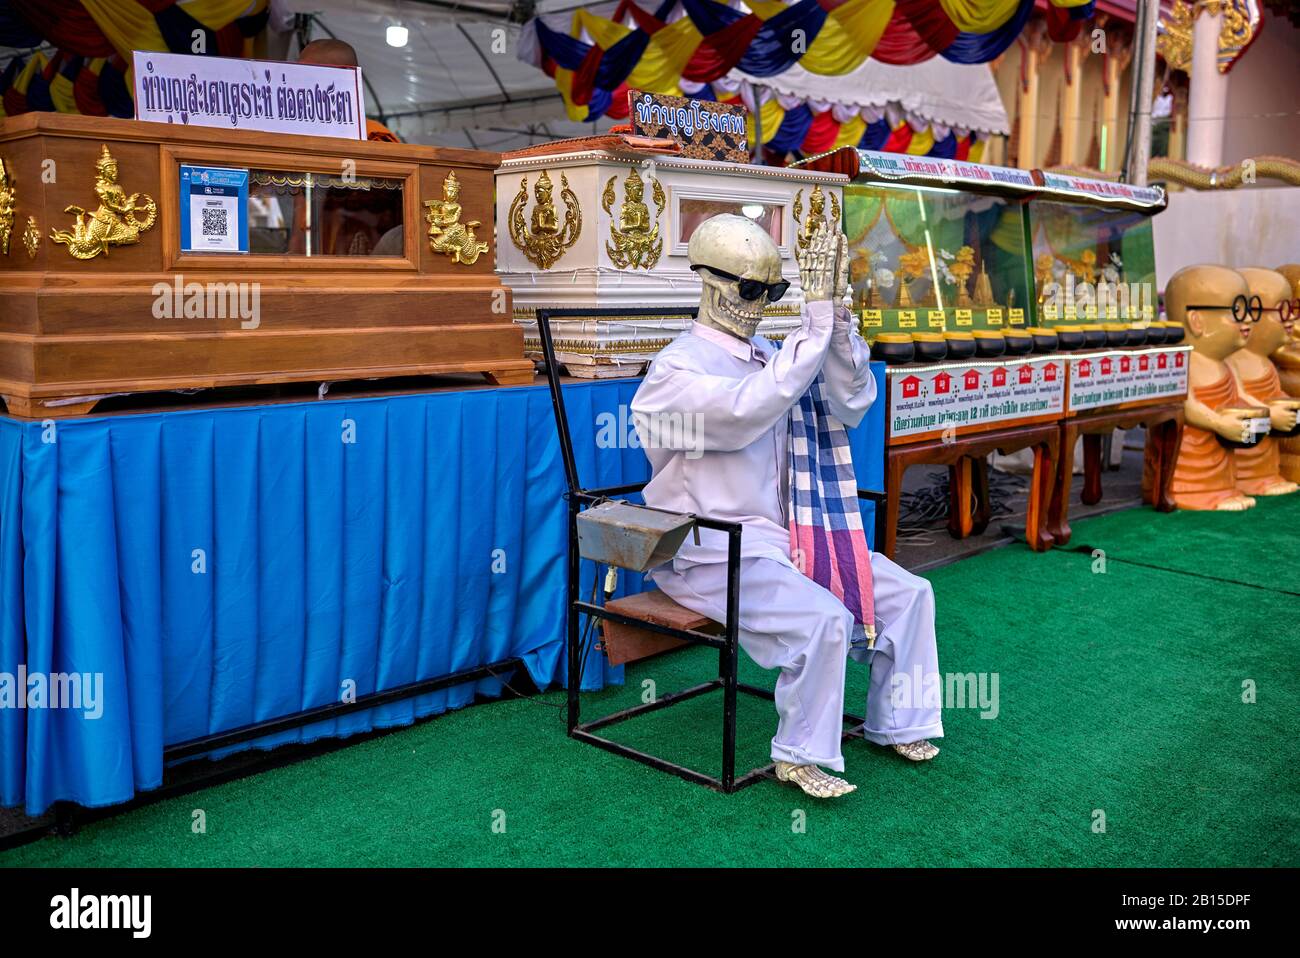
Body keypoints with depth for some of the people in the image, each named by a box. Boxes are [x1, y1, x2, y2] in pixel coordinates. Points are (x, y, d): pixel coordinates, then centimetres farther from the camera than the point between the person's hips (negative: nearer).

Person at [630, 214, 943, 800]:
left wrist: (837, 314, -13)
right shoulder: (676, 371, -11)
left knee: (908, 593, 1)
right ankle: (801, 757, -7)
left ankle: (895, 724, 19)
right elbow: (751, 406, -30)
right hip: (710, 553, -8)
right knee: (822, 619, -28)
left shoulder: (768, 357, 12)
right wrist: (816, 317, -26)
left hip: (786, 537, 8)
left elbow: (850, 403, 0)